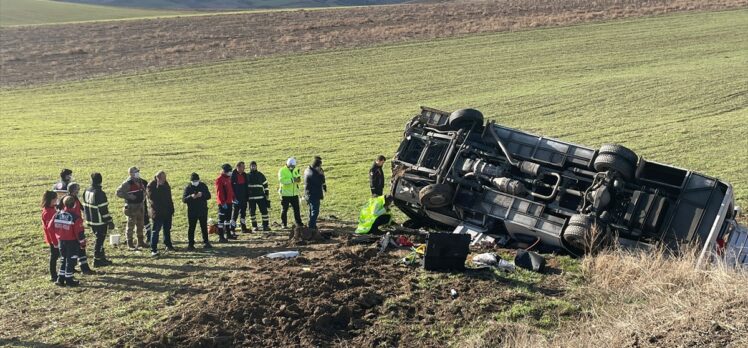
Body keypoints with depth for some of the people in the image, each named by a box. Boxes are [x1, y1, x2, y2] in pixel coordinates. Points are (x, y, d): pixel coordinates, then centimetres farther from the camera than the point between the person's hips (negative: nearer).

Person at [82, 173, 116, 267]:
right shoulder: (99, 194, -21)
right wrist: (110, 221, -13)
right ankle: (97, 260, 6)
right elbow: (104, 210, -21)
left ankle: (101, 257, 27)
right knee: (100, 240, 2)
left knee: (99, 238, 20)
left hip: (91, 221, 8)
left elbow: (85, 206, 13)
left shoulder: (86, 192, 4)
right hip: (100, 222, -8)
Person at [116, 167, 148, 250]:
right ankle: (130, 244, 7)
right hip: (132, 207, -7)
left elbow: (143, 191, 25)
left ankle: (140, 241, 26)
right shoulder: (127, 183, -15)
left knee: (140, 225, 15)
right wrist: (128, 196, -23)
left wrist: (143, 198, 9)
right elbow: (119, 192, -18)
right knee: (131, 225, 0)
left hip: (140, 206, 7)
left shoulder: (140, 181, 8)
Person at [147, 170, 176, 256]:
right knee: (156, 230, -6)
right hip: (157, 212, -7)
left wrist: (171, 209, 15)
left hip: (167, 211, 7)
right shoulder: (151, 185, -12)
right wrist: (158, 187, -27)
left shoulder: (165, 184, 9)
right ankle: (153, 249, -6)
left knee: (167, 229, 17)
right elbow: (152, 196, -25)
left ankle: (168, 245, 31)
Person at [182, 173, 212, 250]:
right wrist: (191, 197, -29)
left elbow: (208, 196, -2)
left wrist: (202, 195, -22)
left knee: (204, 227, 12)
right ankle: (190, 244, 7)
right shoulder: (188, 187, -5)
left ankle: (206, 242, 23)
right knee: (191, 228, 1)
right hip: (192, 212, -2)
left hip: (203, 211, 2)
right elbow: (184, 199, -10)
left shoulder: (203, 185, 1)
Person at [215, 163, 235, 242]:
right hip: (223, 203, -9)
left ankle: (228, 233, 30)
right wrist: (223, 202, -22)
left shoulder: (228, 178, 13)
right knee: (221, 219, -6)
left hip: (229, 202, 9)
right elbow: (219, 192, -20)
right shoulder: (219, 179, -15)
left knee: (228, 218, 18)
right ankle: (221, 237, -5)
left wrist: (233, 198, 17)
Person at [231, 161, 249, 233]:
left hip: (243, 198, 7)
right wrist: (234, 197, -19)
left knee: (243, 213, 13)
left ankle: (244, 228, 21)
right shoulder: (233, 175, -12)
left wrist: (246, 196, 12)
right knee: (235, 213, -6)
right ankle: (232, 229, -1)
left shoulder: (244, 175, 9)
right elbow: (231, 186, -14)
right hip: (236, 198, -7)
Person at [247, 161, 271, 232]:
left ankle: (266, 225, 0)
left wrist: (267, 195, 5)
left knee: (264, 211, -6)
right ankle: (254, 226, 12)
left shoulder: (261, 175, 6)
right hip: (251, 198, 0)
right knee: (252, 212, 2)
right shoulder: (247, 176, 7)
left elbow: (265, 185, 10)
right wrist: (245, 197, 8)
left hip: (261, 197, 0)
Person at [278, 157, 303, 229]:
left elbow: (298, 181, 14)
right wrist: (292, 180, -30)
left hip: (294, 193, 5)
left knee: (296, 209, 7)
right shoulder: (282, 171, -10)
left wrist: (298, 179, -10)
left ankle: (298, 223, 15)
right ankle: (284, 224, 11)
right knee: (284, 210, 3)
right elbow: (282, 180, -24)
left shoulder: (295, 170, 9)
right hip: (285, 194, -5)